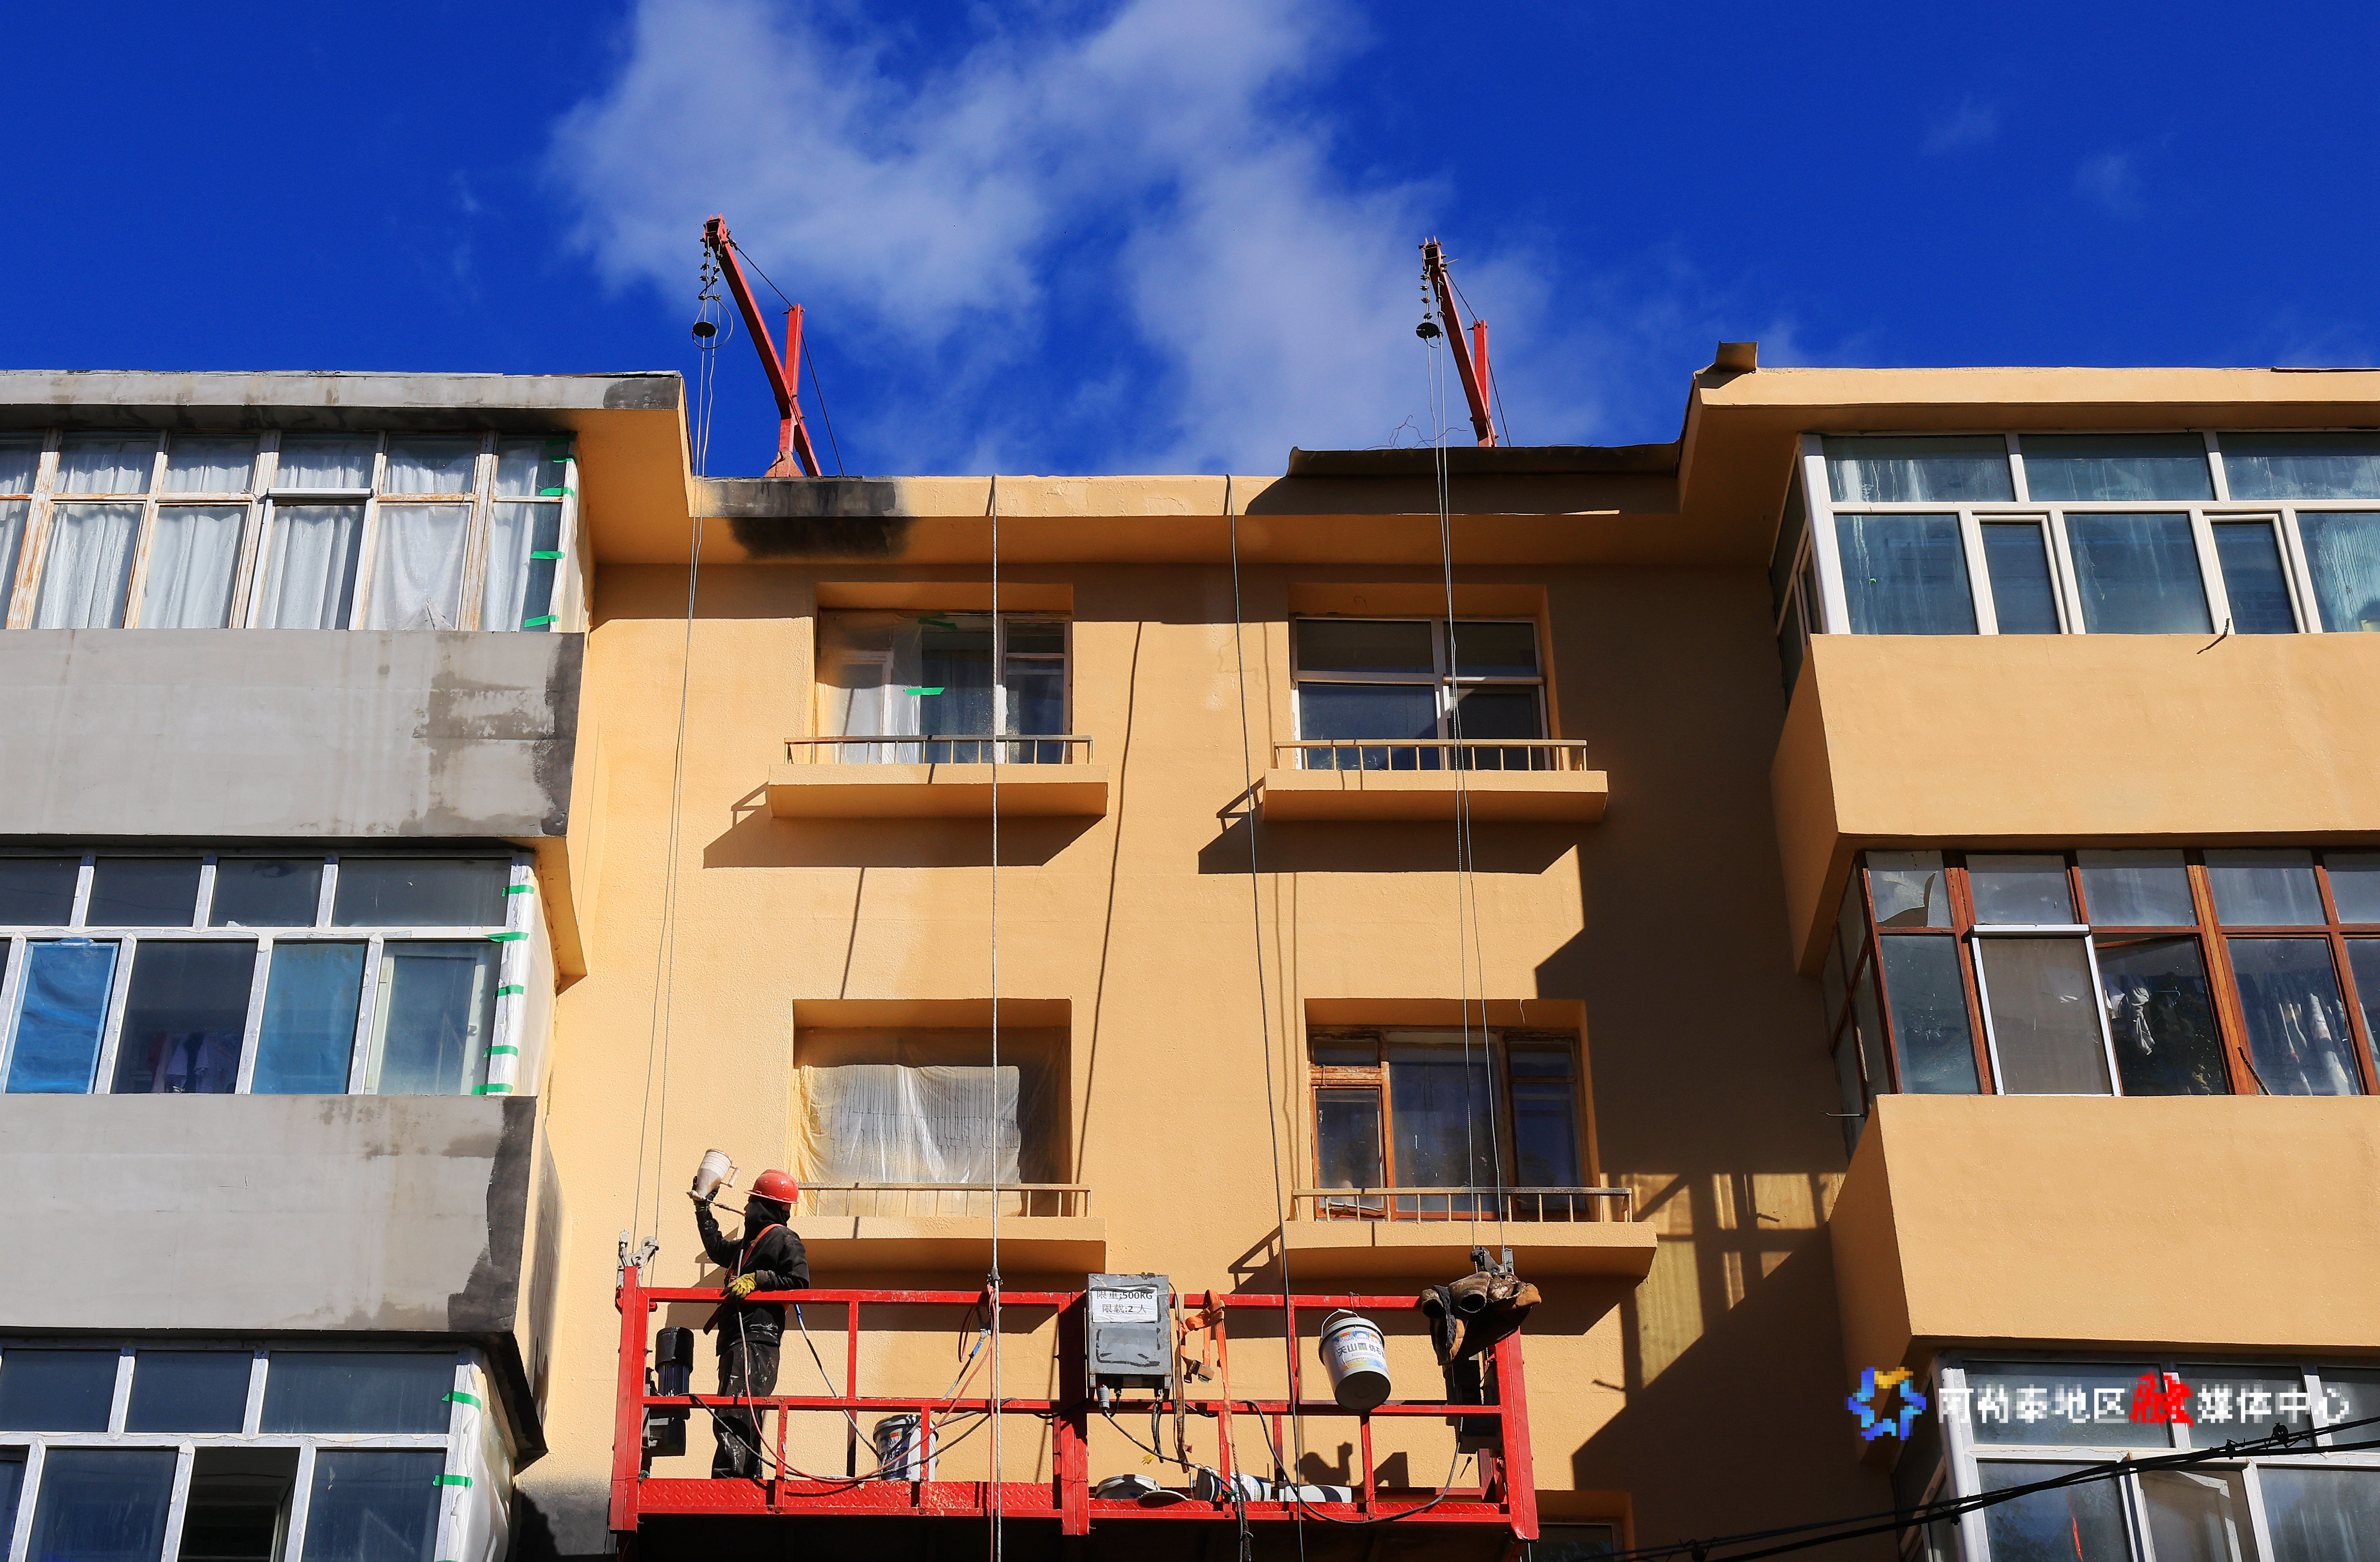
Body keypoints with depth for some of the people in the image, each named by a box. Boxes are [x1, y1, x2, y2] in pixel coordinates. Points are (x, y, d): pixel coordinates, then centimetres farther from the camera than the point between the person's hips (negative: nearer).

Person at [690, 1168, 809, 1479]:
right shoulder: (750, 1243, 28)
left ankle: (727, 1479, -32)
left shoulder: (784, 1240, 0)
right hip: (737, 1342, 10)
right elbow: (717, 1249, 47)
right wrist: (702, 1208, 50)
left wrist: (757, 1280, -15)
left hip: (755, 1340, -10)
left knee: (731, 1417, -22)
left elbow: (799, 1282, -13)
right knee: (745, 1422, 8)